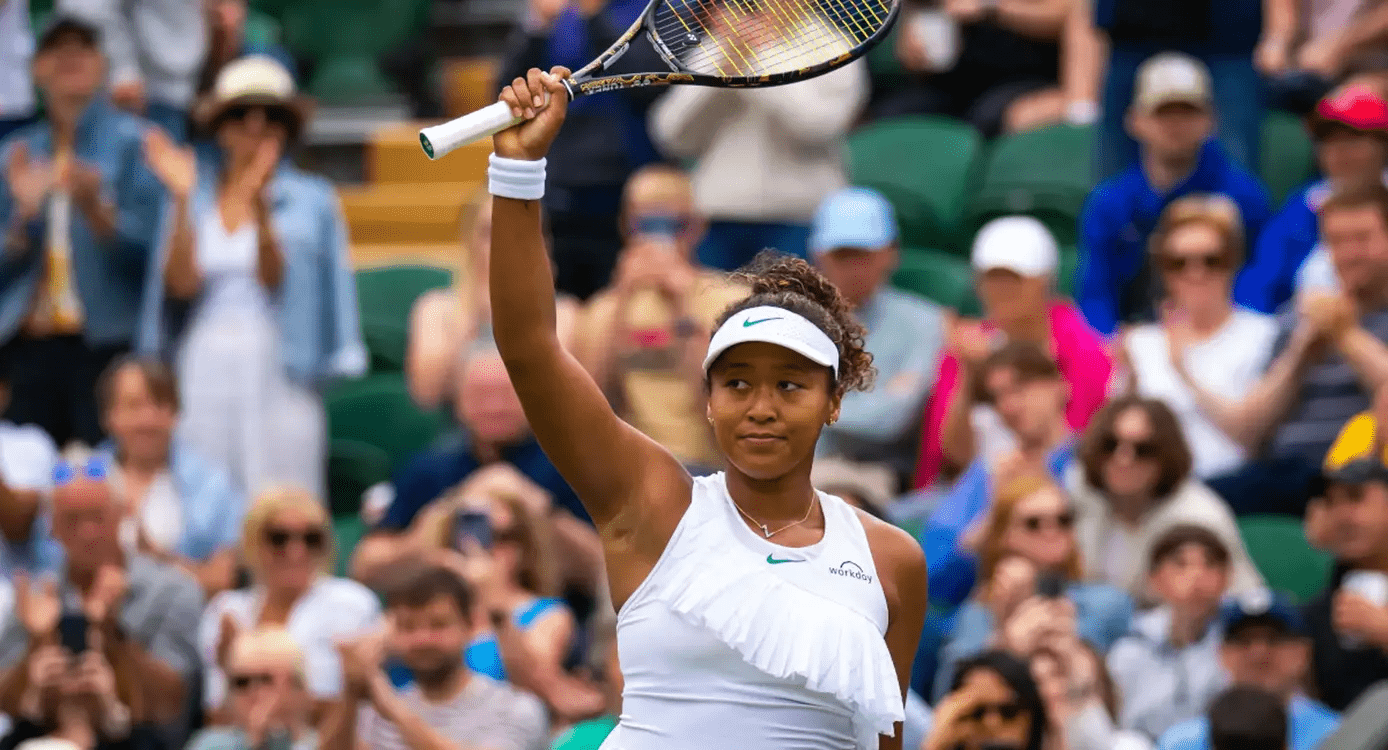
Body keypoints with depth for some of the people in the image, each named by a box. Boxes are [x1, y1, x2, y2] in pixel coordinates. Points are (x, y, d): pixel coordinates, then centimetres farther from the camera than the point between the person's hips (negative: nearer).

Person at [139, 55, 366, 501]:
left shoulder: (311, 200, 5)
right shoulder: (197, 195, 11)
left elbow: (272, 278, -8)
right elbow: (182, 283, -2)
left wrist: (259, 206, -22)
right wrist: (183, 200, -11)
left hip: (276, 369, -2)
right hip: (203, 368, 2)